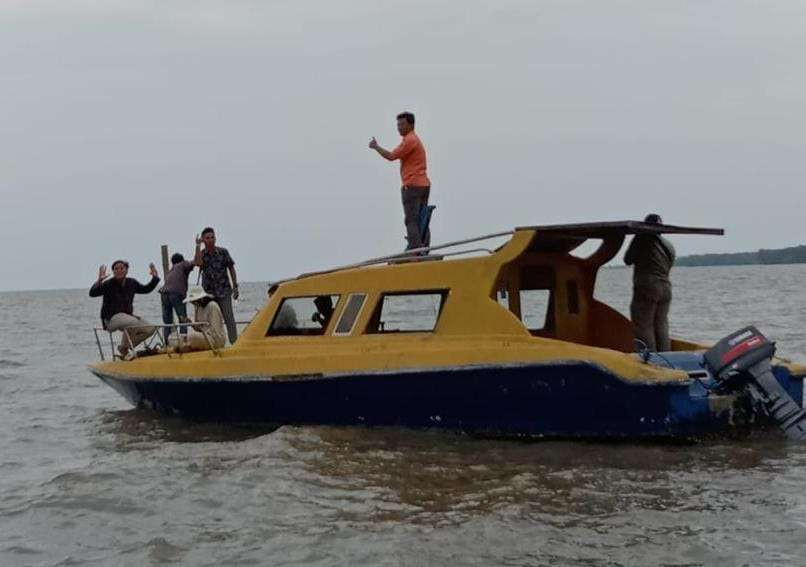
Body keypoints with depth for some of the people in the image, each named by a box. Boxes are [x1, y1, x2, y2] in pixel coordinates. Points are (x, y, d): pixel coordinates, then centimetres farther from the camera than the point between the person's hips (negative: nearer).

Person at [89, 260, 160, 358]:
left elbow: (146, 289, 25)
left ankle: (129, 345, 5)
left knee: (151, 328, -9)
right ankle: (124, 348, -14)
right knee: (133, 322, -36)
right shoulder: (108, 284, -10)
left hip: (128, 315, 7)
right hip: (111, 318, -7)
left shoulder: (132, 283, 8)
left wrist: (155, 278, 13)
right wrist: (99, 281, -38)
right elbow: (92, 293, -23)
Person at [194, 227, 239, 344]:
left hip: (224, 291, -2)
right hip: (208, 292, 2)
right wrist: (198, 246, -20)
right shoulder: (201, 253, 2)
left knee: (229, 319, -8)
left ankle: (234, 342, -8)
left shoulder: (223, 252, 0)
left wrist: (235, 286, 1)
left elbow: (231, 269, 5)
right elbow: (198, 263, -21)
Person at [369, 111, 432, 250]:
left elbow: (391, 156, -14)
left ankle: (414, 250, -18)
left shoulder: (409, 140, -10)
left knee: (411, 220, -12)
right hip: (424, 185, 10)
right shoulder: (414, 139, 22)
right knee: (421, 221, 8)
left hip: (412, 186, -10)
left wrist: (376, 147, 0)